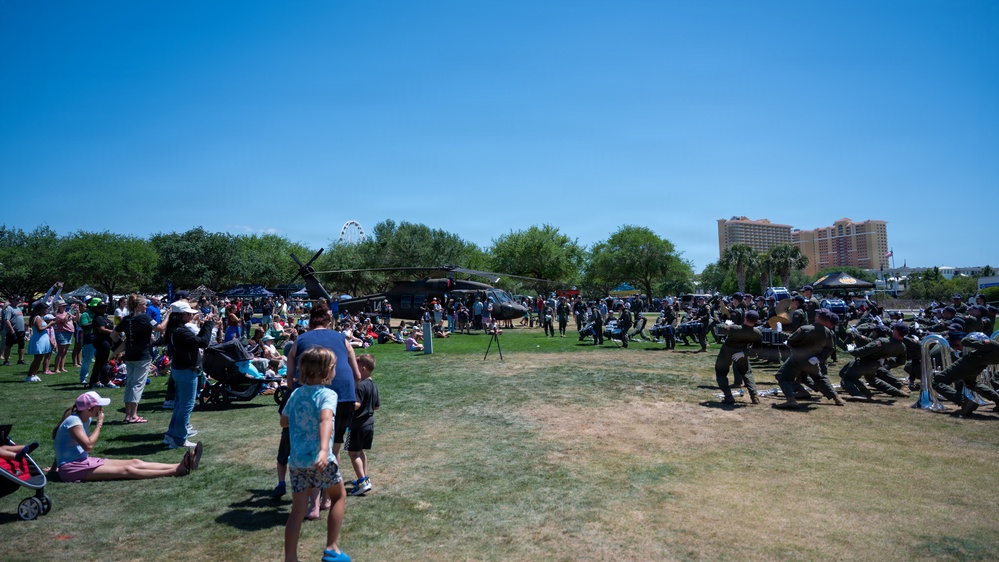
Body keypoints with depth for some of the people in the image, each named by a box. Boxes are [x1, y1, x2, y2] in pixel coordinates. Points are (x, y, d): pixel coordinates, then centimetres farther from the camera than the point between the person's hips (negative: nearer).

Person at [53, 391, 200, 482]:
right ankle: (177, 471, -32)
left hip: (83, 461, 8)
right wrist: (100, 424, -19)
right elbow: (88, 445, -25)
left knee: (135, 463, -8)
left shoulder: (85, 419, 9)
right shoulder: (73, 421, -18)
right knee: (126, 470, -21)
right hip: (71, 468, -8)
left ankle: (180, 466, -19)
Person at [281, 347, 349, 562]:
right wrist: (324, 449, -43)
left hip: (296, 459, 6)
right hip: (318, 458, -5)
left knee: (298, 509, 12)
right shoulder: (327, 394, -12)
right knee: (339, 496, 16)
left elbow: (284, 422, 21)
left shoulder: (296, 393, 9)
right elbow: (326, 419, -31)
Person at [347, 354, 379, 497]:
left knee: (353, 452, -2)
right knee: (361, 451, 20)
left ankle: (362, 482, -5)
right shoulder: (373, 385, 8)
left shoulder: (361, 386, -19)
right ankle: (364, 479, 25)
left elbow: (356, 405, -25)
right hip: (369, 423, 9)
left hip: (358, 424, -9)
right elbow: (377, 405, 14)